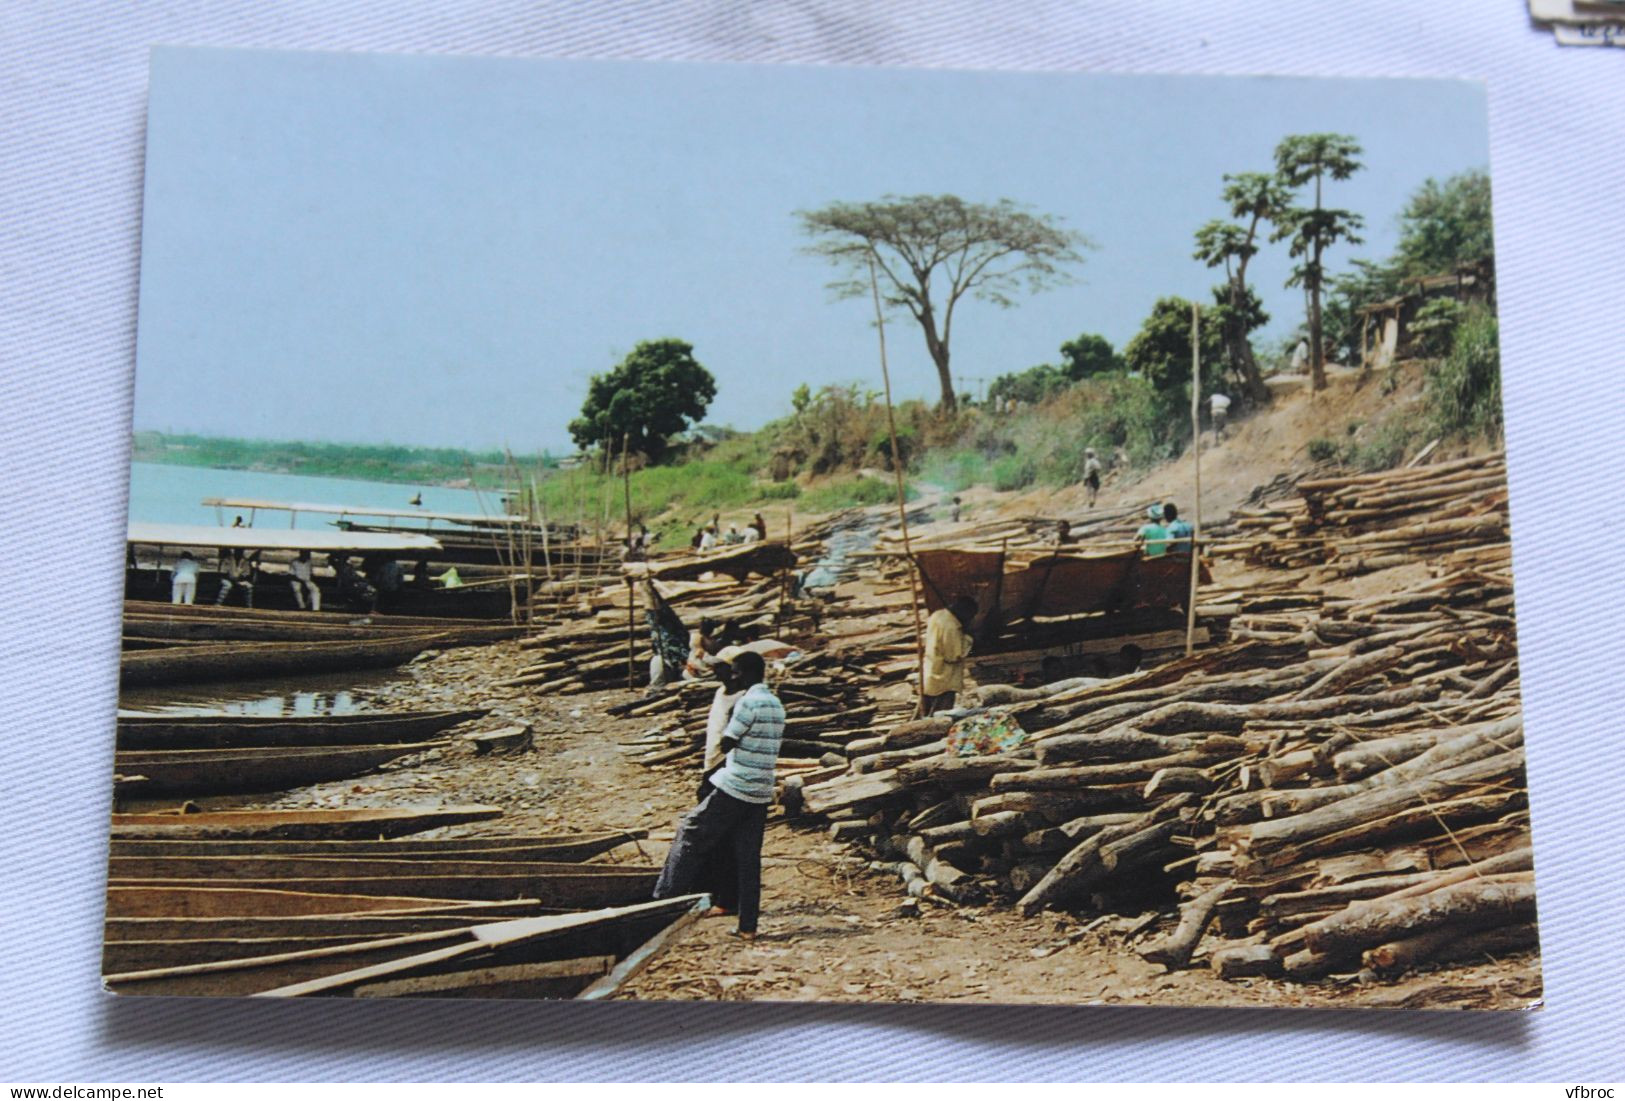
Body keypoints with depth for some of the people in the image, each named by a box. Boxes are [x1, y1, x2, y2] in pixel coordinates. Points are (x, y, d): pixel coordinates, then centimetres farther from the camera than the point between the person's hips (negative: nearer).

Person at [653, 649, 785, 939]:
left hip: (734, 787, -8)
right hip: (761, 792, 8)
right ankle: (748, 925, 8)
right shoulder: (776, 704, 13)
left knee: (690, 833, 5)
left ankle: (666, 898, 7)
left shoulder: (748, 701, -14)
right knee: (748, 858, 8)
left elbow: (726, 743, -13)